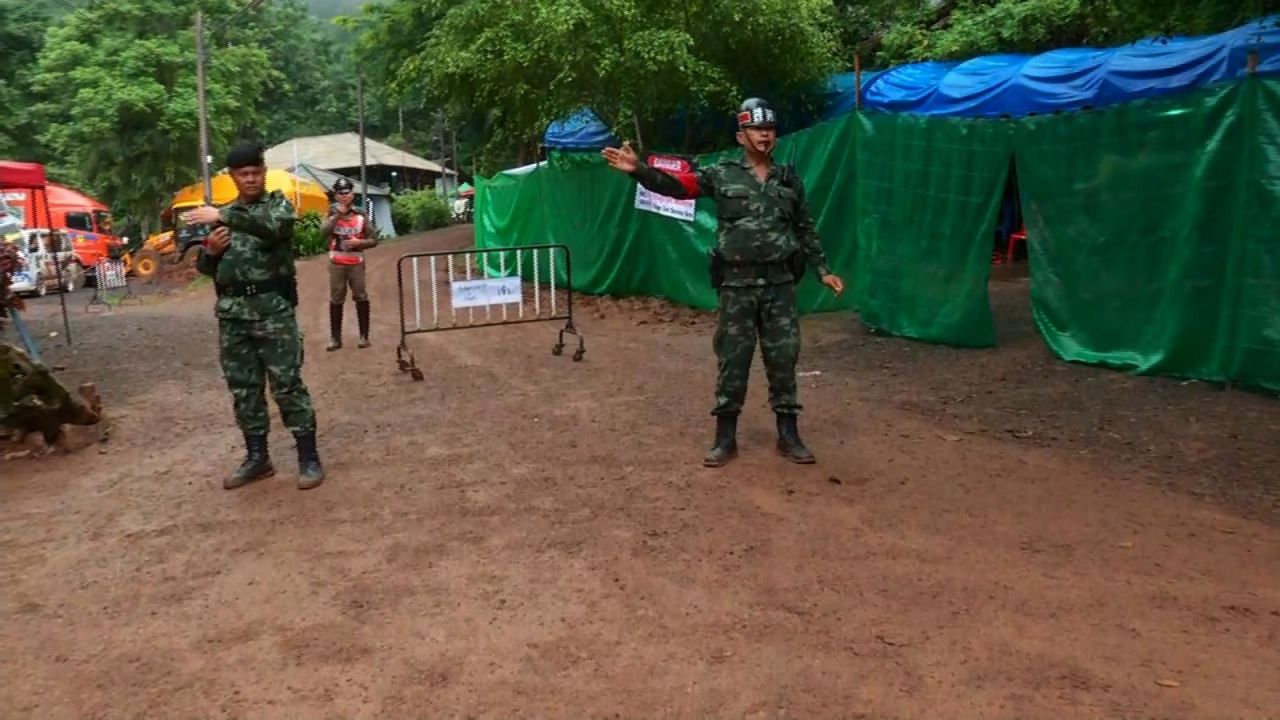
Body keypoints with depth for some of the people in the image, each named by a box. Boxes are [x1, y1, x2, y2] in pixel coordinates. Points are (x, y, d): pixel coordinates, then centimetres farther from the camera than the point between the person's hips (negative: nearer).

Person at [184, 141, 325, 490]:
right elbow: (205, 268, 19)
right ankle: (257, 457, 19)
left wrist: (224, 217, -25)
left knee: (287, 384, -5)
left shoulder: (278, 203, 3)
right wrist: (210, 250, -2)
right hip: (232, 312, 5)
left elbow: (272, 227, -22)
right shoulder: (223, 213, 17)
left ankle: (308, 457, 1)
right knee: (243, 388, 9)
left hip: (272, 307, -5)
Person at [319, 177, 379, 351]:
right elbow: (323, 234, -15)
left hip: (356, 264, 0)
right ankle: (335, 338, 9)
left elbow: (374, 240, 2)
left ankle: (364, 336, 8)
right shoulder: (332, 215, 2)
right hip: (336, 264, 0)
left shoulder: (361, 217, 1)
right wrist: (337, 216, -18)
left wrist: (359, 242, -16)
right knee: (336, 300, 4)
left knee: (361, 298, 0)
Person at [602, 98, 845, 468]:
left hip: (780, 283, 2)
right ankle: (725, 438, 14)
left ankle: (788, 436, 18)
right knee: (733, 360, 3)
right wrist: (638, 169, -26)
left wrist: (823, 270, 10)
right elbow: (675, 184, -11)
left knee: (783, 359, 6)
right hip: (737, 284, -2)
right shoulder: (722, 174, 0)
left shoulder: (789, 180, 9)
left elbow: (806, 230, 15)